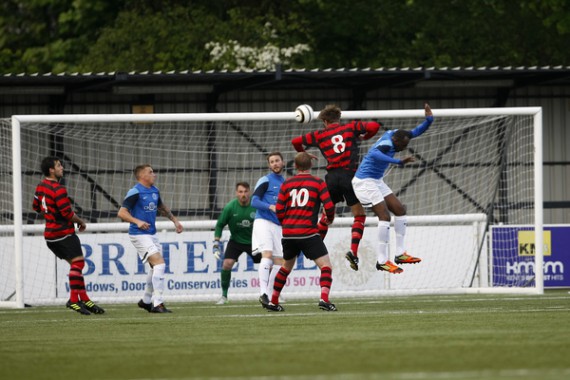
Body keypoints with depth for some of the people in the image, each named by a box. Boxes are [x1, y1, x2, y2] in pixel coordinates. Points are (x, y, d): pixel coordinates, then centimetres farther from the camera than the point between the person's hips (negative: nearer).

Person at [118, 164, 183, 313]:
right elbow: (122, 212, -18)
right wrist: (137, 222, -31)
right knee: (159, 264, -18)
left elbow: (162, 208, 31)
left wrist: (174, 220, 26)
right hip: (139, 234, -9)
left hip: (151, 234, 9)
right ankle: (157, 304, -18)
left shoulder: (154, 191, 11)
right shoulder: (135, 192, -13)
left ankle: (146, 301, 31)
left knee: (156, 268, 15)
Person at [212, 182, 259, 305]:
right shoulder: (229, 207, -16)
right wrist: (216, 242, -10)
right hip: (236, 241, 0)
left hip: (254, 241, 0)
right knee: (227, 264, -19)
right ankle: (224, 296, -5)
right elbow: (220, 225, -4)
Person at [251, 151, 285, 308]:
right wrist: (270, 206, -24)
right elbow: (254, 201, -10)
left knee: (279, 261, 2)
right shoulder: (265, 181, 1)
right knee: (267, 255, -21)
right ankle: (263, 292, -28)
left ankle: (269, 295, 7)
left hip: (278, 225, 7)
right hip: (263, 222, -7)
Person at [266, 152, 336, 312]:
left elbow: (279, 210, 6)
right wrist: (330, 218, 14)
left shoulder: (287, 184, 9)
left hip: (288, 233, 5)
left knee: (287, 267, 24)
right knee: (326, 266, -3)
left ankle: (273, 302, 27)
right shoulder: (318, 183, 0)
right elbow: (329, 206, -7)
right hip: (308, 233, -5)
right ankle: (324, 298, -24)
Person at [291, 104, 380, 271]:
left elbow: (296, 142, 14)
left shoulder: (320, 134, 12)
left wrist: (304, 154, 34)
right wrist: (364, 137, 18)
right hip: (349, 174, -2)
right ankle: (353, 251, -11)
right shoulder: (351, 127, 8)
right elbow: (374, 126, -1)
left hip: (332, 176, 2)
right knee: (359, 215, 7)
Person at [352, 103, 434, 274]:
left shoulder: (395, 134, 0)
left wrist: (429, 120, -5)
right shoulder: (386, 144, -28)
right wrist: (399, 162, -58)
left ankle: (400, 254, 12)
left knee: (400, 210, 8)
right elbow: (374, 154, -51)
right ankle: (382, 261, -14)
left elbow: (415, 132, 13)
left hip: (377, 182, 10)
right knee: (384, 216, -17)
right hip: (365, 181, -10)